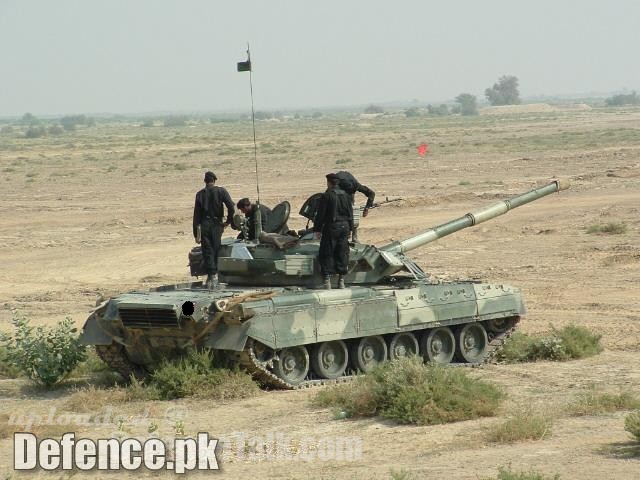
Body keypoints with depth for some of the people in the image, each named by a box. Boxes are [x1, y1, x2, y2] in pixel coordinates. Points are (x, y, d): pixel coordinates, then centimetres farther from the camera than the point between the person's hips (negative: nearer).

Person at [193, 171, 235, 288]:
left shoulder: (200, 194, 6)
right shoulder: (221, 191, 2)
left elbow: (196, 214, 5)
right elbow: (231, 206, -11)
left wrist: (196, 233, 7)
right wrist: (228, 221, 3)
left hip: (204, 225, 0)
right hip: (217, 225, 0)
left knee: (207, 252, 3)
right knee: (216, 250, 7)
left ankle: (211, 274, -7)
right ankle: (214, 276, 4)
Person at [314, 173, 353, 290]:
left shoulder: (326, 196, -10)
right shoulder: (346, 195, 7)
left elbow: (320, 214, -9)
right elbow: (350, 214, 13)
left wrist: (317, 229, -2)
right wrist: (349, 228, 20)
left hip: (331, 228, -5)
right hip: (344, 227, 5)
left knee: (327, 255, 0)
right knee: (342, 254, 10)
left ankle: (327, 281, -6)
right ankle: (341, 281, 11)